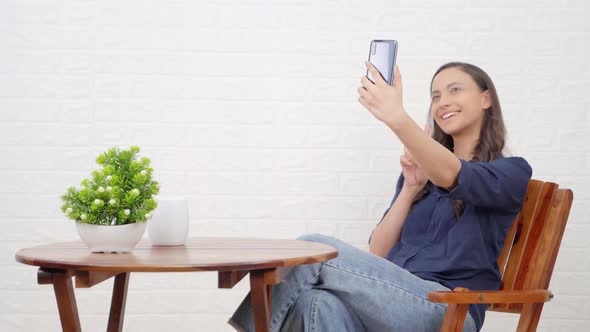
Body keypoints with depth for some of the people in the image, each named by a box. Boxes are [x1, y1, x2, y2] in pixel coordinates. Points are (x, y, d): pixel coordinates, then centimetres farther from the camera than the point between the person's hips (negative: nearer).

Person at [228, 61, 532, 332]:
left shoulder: (511, 172, 7)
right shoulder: (420, 172, 26)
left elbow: (450, 175, -18)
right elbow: (377, 255, 16)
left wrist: (396, 117, -33)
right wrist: (410, 188, 4)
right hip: (395, 300, 5)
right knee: (322, 303, -31)